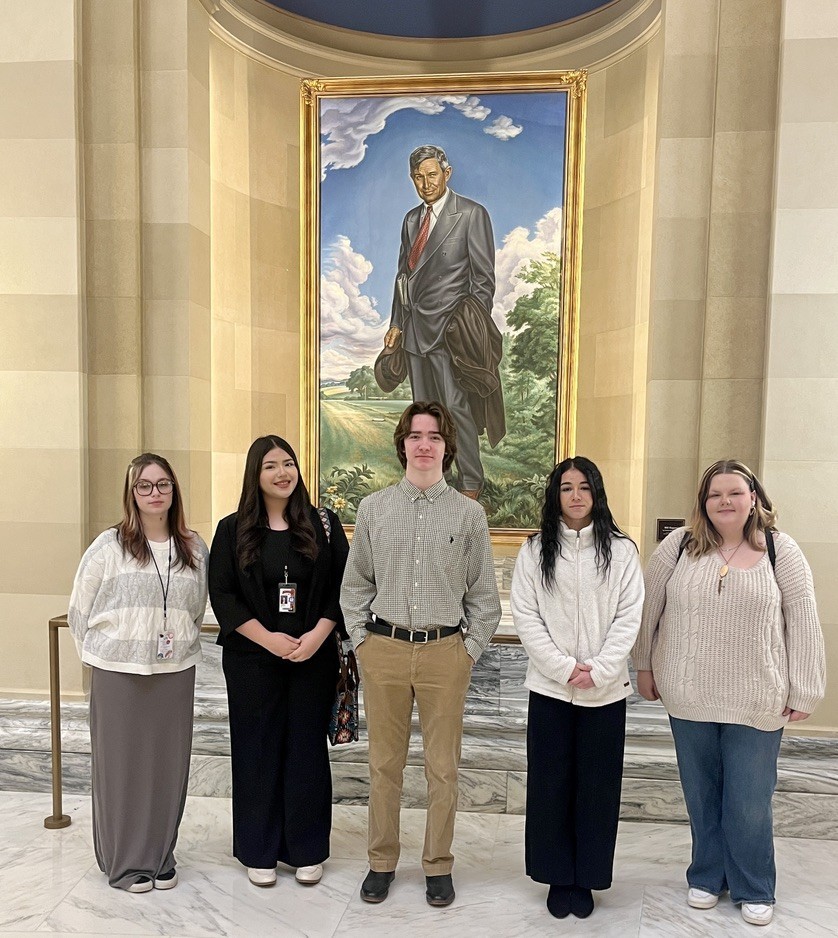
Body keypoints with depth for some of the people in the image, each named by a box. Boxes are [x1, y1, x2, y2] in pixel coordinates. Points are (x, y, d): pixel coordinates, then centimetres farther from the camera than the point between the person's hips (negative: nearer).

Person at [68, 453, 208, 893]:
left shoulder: (194, 548, 4)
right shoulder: (109, 545, -5)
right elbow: (80, 610, 1)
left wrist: (179, 646, 11)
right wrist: (101, 655, 3)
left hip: (175, 672, 3)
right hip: (118, 674, -2)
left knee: (168, 763, 9)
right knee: (120, 764, 7)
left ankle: (160, 856, 27)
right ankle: (124, 862, 25)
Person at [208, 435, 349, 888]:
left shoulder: (324, 524, 2)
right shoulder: (233, 530, 0)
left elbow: (342, 586, 1)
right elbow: (221, 594, -3)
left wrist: (317, 635, -12)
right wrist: (268, 638, -12)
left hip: (314, 658, 1)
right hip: (252, 660, 0)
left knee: (307, 749, 9)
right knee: (257, 749, 9)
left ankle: (307, 850, 26)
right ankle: (259, 851, 26)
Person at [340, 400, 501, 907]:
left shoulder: (469, 513, 0)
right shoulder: (373, 508, 3)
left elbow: (484, 594, 4)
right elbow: (355, 584, 9)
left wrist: (471, 649, -1)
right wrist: (362, 639, 3)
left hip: (445, 652, -1)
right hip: (384, 649, 1)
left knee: (443, 768, 11)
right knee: (384, 764, 13)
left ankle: (439, 866, 31)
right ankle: (382, 862, 32)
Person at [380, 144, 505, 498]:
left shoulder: (471, 214, -2)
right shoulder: (412, 219, 17)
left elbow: (484, 277, -6)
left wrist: (474, 328, -11)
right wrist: (397, 323, 12)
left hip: (450, 328, -6)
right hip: (415, 327, 6)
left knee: (456, 406, -9)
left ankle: (471, 484, 3)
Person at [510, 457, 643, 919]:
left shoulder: (621, 550, 1)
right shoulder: (535, 550, 2)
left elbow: (629, 617, -3)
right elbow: (524, 615, -3)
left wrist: (597, 671, -12)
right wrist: (564, 668, -12)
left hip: (605, 689, 0)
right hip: (549, 686, 0)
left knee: (597, 786, 9)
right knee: (550, 783, 8)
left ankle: (587, 879, 27)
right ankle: (558, 877, 26)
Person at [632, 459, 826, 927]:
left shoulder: (780, 550, -4)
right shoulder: (678, 546, -3)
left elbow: (803, 624, -2)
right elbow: (650, 608, 4)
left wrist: (803, 692, -3)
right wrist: (645, 666, 7)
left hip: (757, 703, -1)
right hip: (690, 699, 1)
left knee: (750, 804, 8)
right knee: (701, 796, 15)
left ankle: (755, 890, 31)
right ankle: (707, 877, 36)